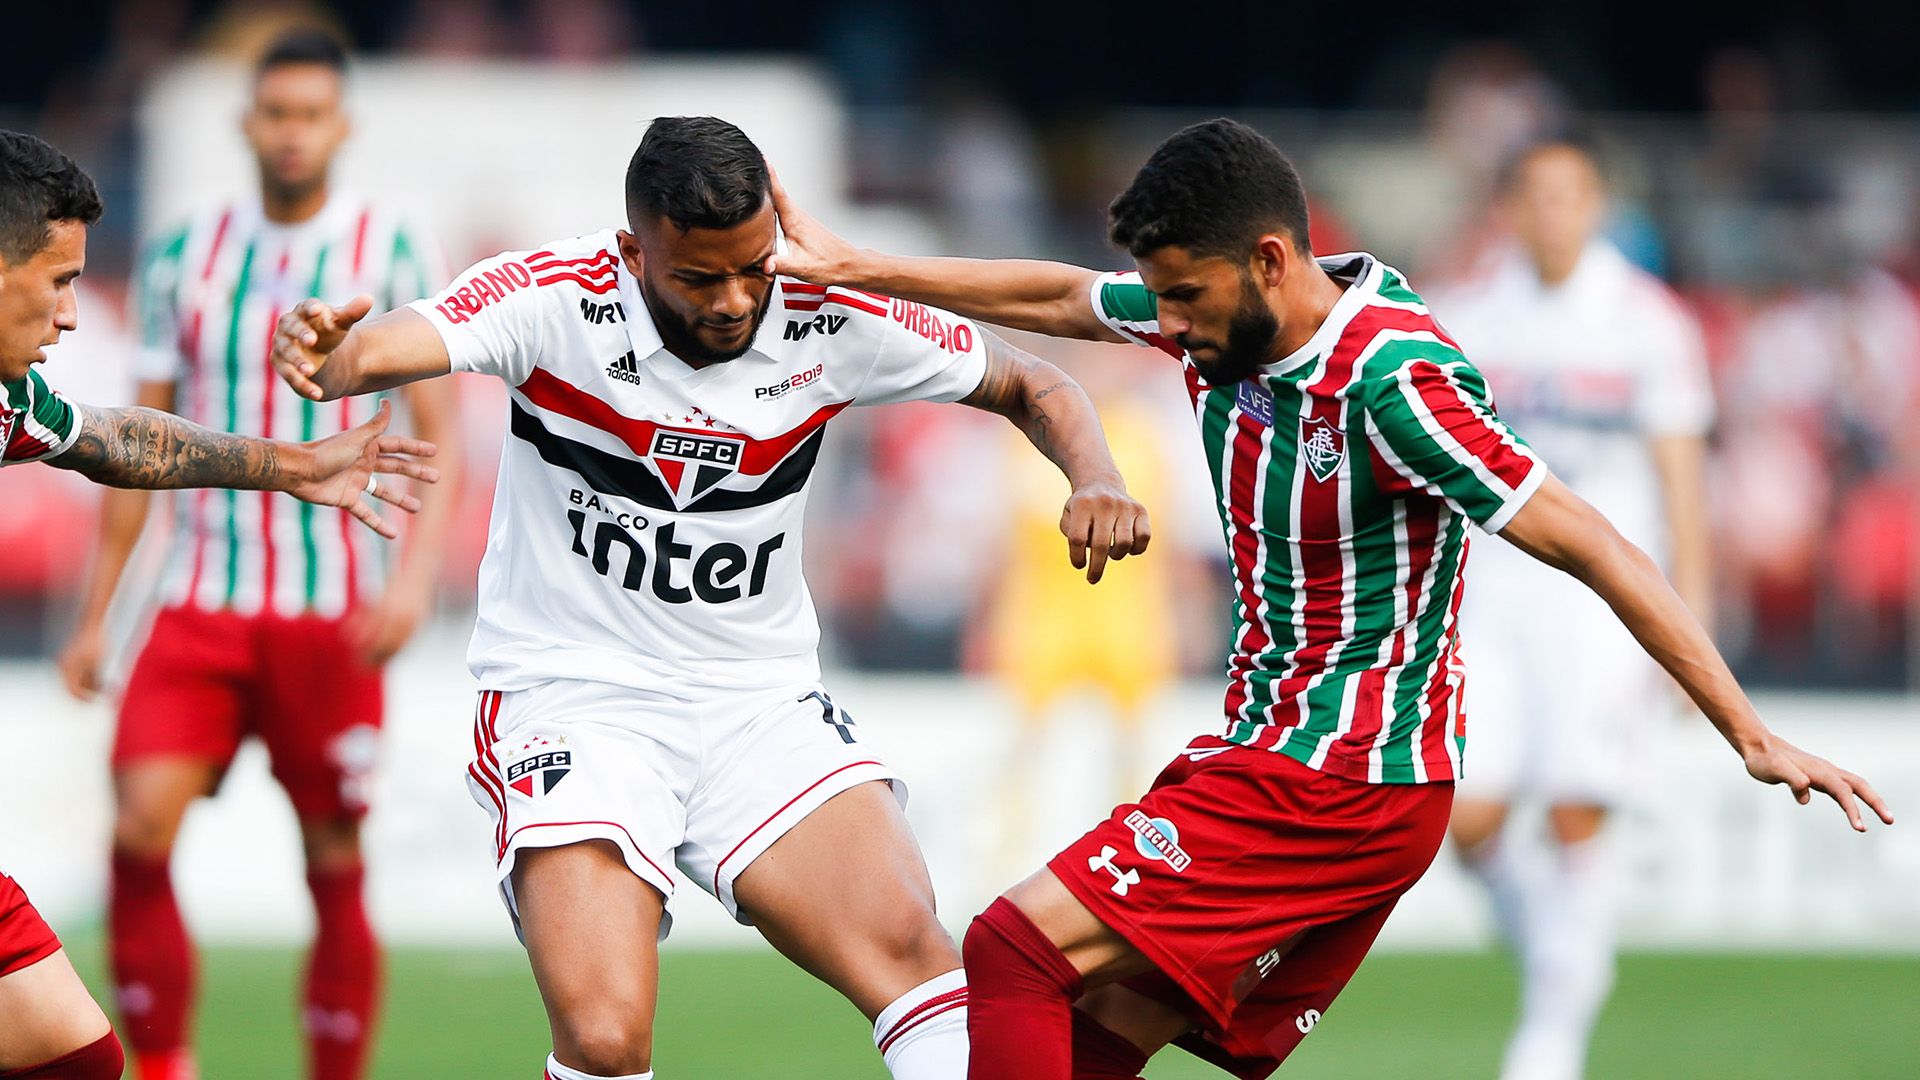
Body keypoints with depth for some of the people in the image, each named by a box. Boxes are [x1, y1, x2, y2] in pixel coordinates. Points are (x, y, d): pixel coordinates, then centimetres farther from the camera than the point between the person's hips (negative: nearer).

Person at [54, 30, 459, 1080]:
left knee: (336, 870, 0)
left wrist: (415, 573, -17)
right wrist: (94, 616, 11)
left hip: (333, 613, -2)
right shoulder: (184, 257, 7)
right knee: (140, 828, -15)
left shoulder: (391, 255, 0)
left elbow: (439, 436, -1)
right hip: (201, 600, 2)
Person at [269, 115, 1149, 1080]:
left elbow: (1032, 388, 8)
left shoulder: (827, 322, -5)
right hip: (575, 701, -3)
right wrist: (327, 357, -56)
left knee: (904, 937, -23)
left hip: (762, 701, 3)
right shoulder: (555, 296, -15)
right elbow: (388, 347, -32)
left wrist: (1095, 481, -13)